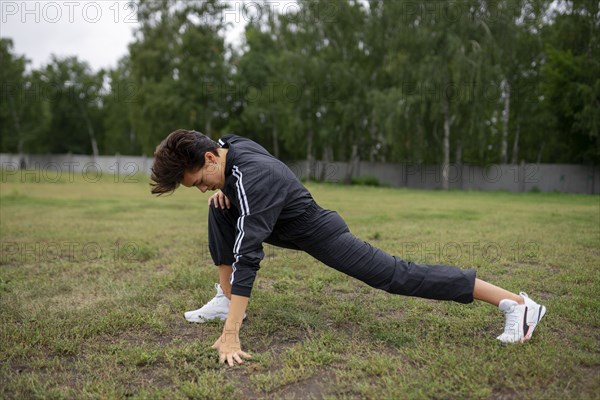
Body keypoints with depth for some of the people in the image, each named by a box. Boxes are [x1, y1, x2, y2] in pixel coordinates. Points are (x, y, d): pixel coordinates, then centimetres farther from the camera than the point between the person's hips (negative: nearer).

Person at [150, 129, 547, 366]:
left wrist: (230, 335, -40)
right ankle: (224, 299, 10)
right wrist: (220, 191, -3)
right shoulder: (227, 145, -5)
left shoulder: (253, 179, -34)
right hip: (286, 227, 9)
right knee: (219, 211, 5)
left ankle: (515, 303, -5)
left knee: (397, 276, -12)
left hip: (317, 232, -9)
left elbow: (247, 256, -40)